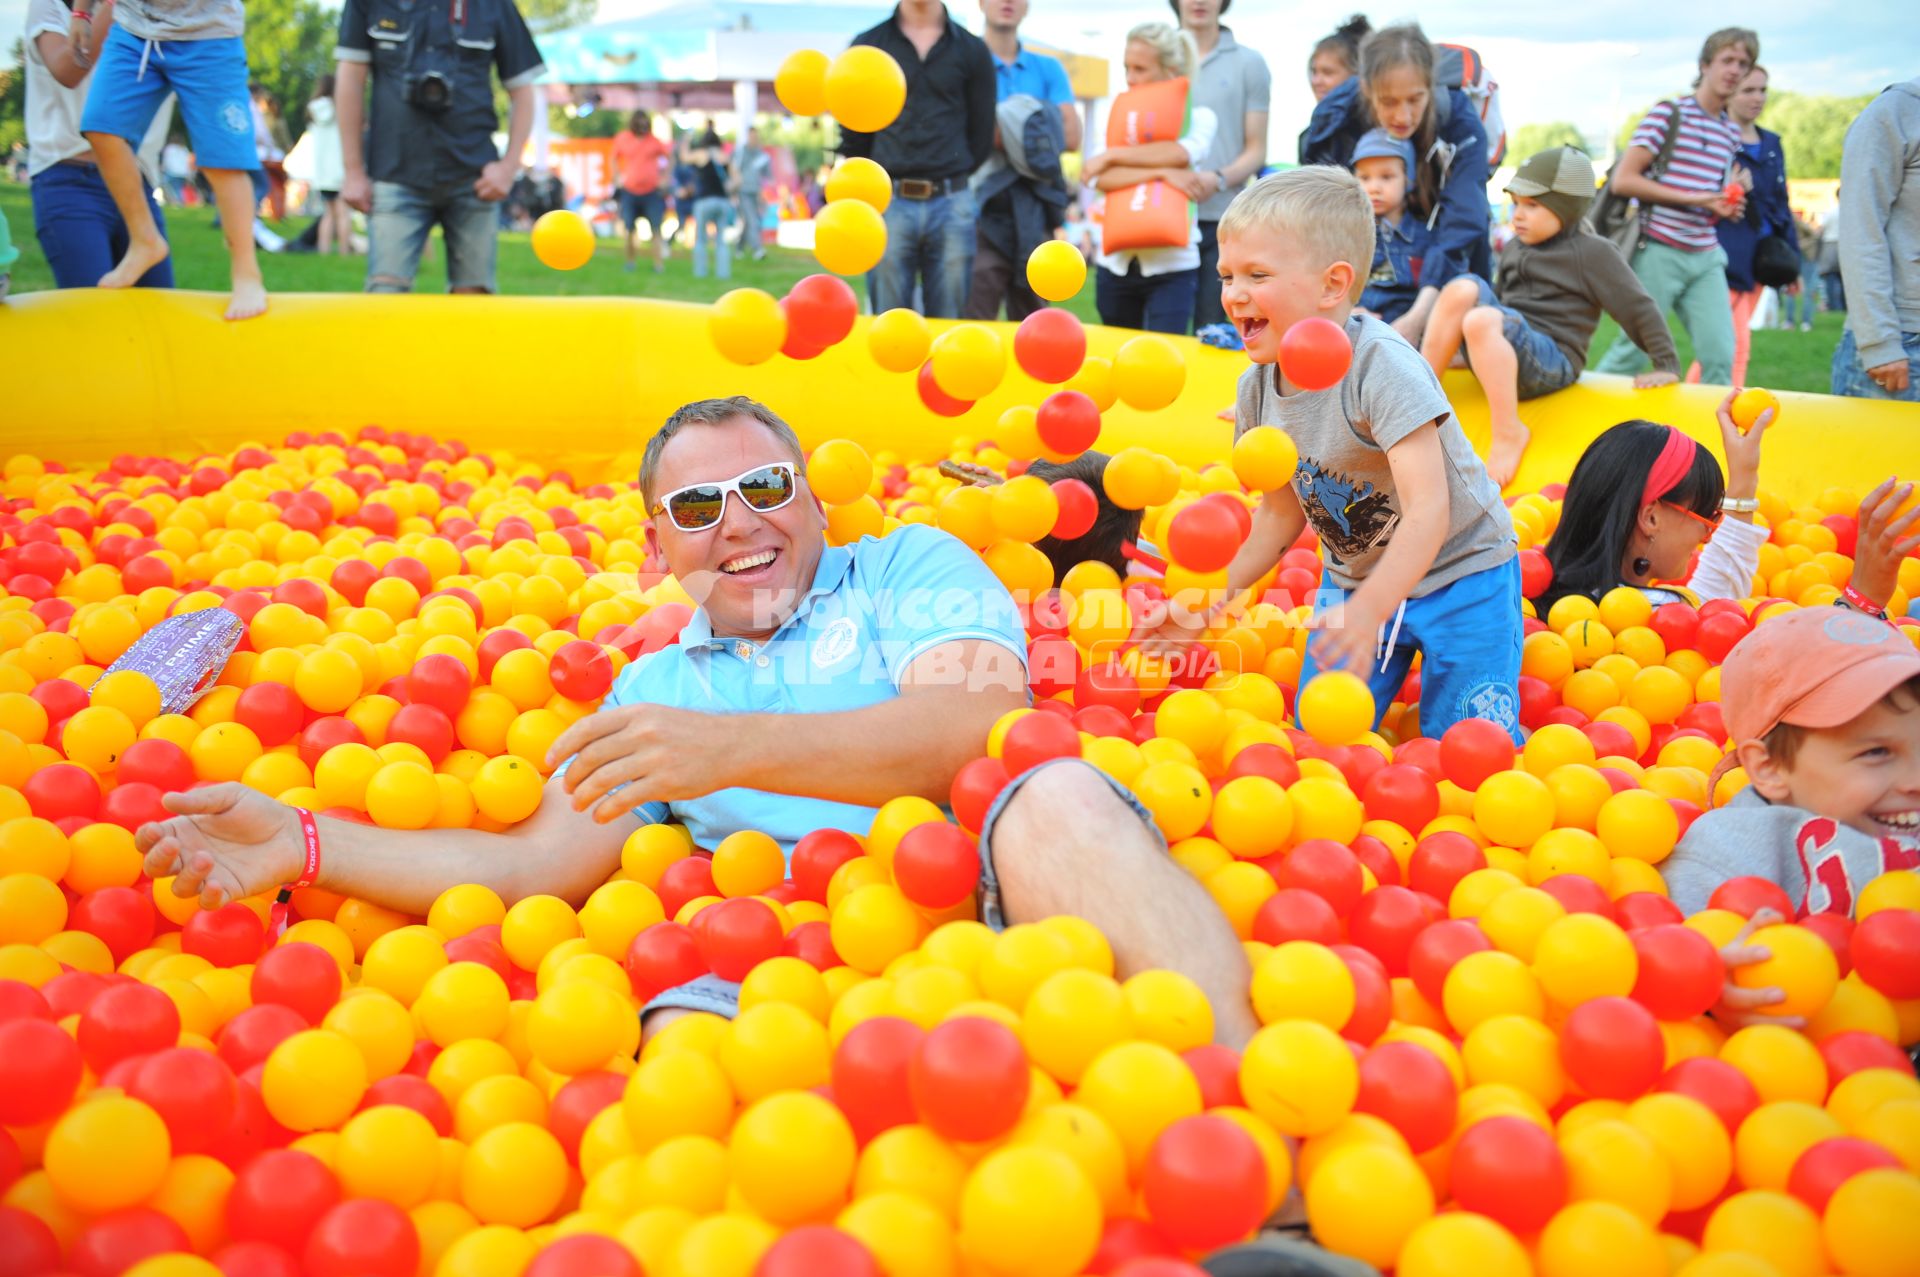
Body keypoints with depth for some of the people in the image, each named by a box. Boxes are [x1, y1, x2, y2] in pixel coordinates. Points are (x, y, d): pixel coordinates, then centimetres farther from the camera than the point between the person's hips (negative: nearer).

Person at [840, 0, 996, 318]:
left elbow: (982, 136, 9)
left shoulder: (972, 50, 8)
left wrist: (948, 185, 9)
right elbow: (853, 137, 10)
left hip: (952, 206, 0)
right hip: (888, 204, 0)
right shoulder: (867, 46, 7)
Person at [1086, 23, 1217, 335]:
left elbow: (1182, 153, -22)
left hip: (1172, 265, -3)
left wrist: (1112, 155, -14)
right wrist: (1162, 172, -22)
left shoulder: (1199, 117, 1)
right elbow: (1101, 179, -10)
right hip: (1116, 263, 3)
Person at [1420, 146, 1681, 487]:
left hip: (1552, 362, -6)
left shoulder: (1593, 253, -1)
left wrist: (1667, 366, -3)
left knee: (1481, 320, -35)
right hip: (1504, 352, 6)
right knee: (1462, 289, -18)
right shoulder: (1514, 248, 19)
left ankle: (1509, 432, -28)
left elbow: (1639, 309, -1)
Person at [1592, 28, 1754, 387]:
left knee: (1720, 355, -3)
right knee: (1634, 350, -1)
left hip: (1706, 257, 6)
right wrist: (1692, 199, -15)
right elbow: (1623, 180, -11)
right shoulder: (1669, 113, -4)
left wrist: (1727, 207, 4)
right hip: (1660, 252, -6)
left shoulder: (1731, 132, 15)